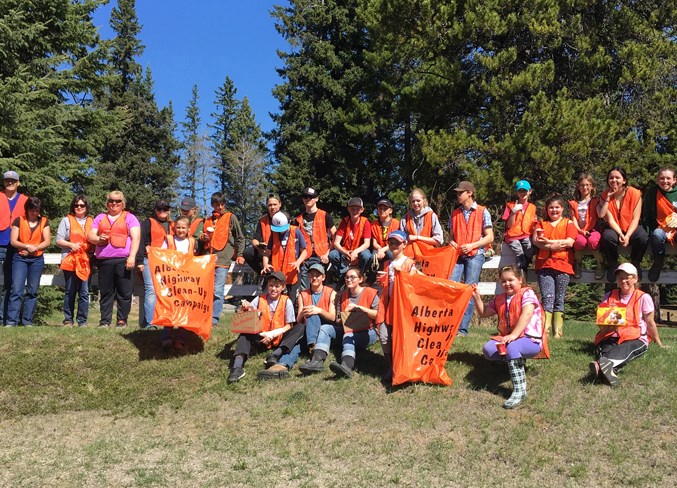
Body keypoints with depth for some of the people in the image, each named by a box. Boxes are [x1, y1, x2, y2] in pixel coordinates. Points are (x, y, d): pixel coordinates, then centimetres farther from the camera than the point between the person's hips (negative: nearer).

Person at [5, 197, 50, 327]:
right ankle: (11, 321, -11)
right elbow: (13, 241, -2)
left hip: (37, 260, 2)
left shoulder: (44, 221, 7)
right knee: (16, 290, -10)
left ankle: (27, 322, 8)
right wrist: (27, 246, -16)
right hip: (20, 259, -1)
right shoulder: (19, 220, 4)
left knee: (32, 291, 3)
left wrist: (33, 248, -12)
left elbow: (47, 242, 0)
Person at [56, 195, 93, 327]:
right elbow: (58, 240, 3)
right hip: (70, 261, -1)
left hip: (86, 261, 1)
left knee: (84, 292, 0)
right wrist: (71, 244, -13)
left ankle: (82, 321, 6)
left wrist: (93, 248, -4)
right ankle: (68, 320, 10)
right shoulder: (66, 220, 8)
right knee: (70, 291, 3)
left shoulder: (91, 222, 13)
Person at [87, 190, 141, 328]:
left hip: (124, 260, -3)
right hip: (104, 261, 3)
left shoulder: (129, 217, 9)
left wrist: (132, 256, -14)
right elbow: (90, 236, 16)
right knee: (106, 293, 6)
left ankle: (122, 320, 4)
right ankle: (104, 321, 11)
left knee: (124, 293, -2)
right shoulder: (100, 218, 20)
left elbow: (136, 238, -1)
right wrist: (98, 239, -7)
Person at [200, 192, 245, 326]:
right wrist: (202, 238, 6)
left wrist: (239, 255, 1)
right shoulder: (208, 220, 20)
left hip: (223, 258, -5)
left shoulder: (230, 217, 6)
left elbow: (240, 238, 8)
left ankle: (214, 319, -9)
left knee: (218, 290, -12)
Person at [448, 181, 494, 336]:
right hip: (457, 256, 4)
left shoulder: (482, 212, 2)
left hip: (475, 255, -3)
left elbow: (489, 237, 0)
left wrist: (472, 245, -12)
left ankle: (463, 329, -2)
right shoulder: (455, 214, 15)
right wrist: (452, 242, -3)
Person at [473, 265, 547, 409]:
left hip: (531, 340, -7)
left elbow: (527, 313, -26)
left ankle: (519, 390, -35)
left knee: (512, 347, -39)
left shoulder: (527, 293, -8)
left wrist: (514, 335, -37)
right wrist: (477, 297, 8)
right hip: (507, 337, 7)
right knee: (488, 350, -17)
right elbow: (483, 313, 24)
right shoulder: (500, 299, 15)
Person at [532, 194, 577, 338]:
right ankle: (545, 330, -13)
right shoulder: (541, 224, 18)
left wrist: (549, 242, -7)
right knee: (547, 297, -9)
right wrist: (558, 244, -10)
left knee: (559, 299, 1)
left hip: (563, 265, -1)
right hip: (544, 264, 1)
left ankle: (558, 331, 2)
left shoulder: (569, 223, 12)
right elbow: (536, 241, 1)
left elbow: (570, 242, -4)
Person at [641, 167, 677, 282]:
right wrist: (653, 229, -8)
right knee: (657, 235, -37)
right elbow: (645, 217, 5)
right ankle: (658, 263, -11)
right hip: (659, 228, 0)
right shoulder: (651, 193, 3)